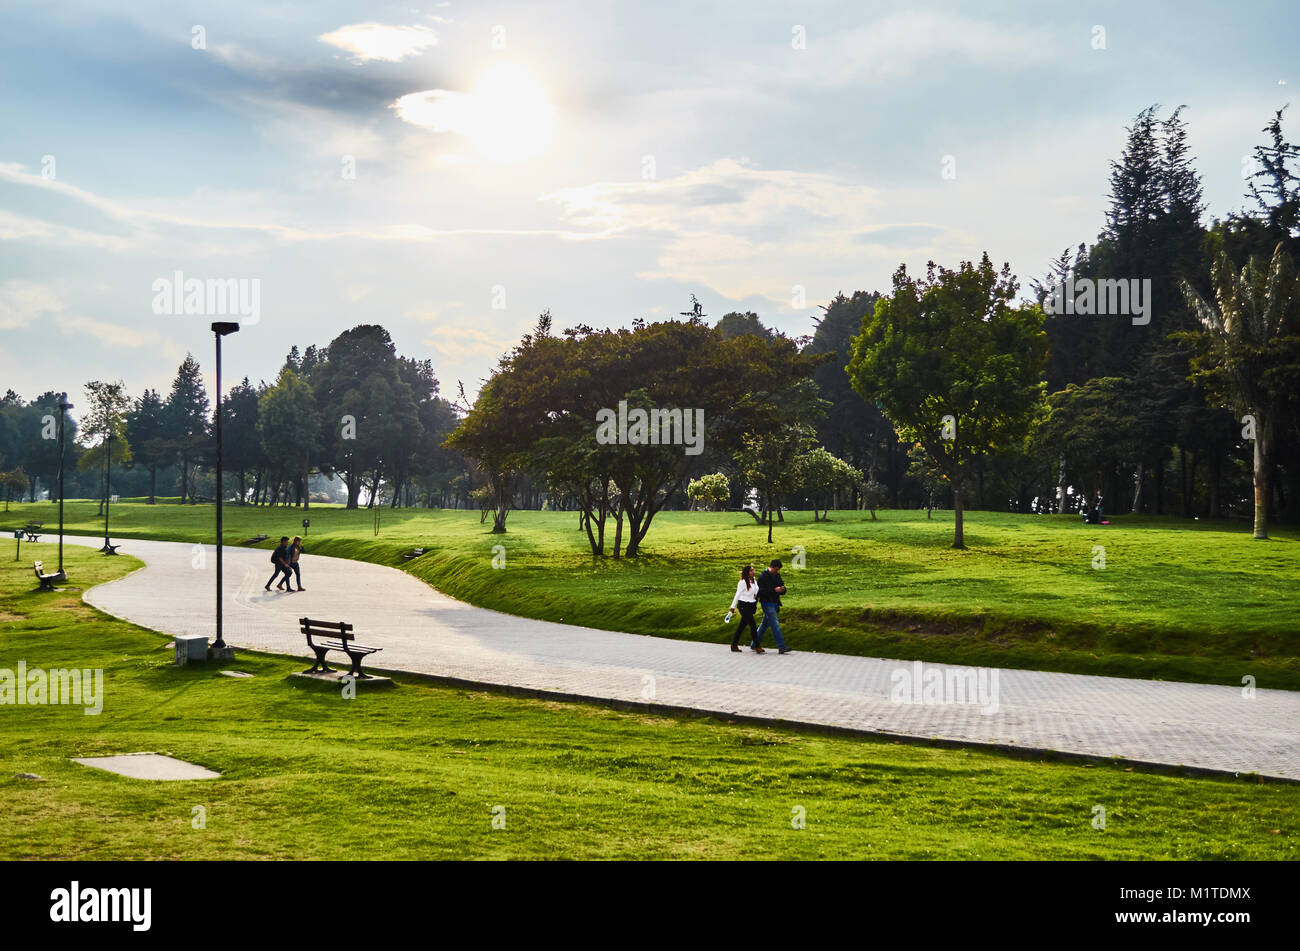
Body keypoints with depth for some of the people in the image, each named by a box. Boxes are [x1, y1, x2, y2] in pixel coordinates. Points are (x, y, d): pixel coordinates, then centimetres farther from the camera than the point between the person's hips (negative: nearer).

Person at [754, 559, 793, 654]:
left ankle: (755, 644, 24)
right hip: (767, 603, -8)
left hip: (774, 603, 8)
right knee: (775, 625, -13)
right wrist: (774, 590, -25)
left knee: (765, 624, 14)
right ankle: (781, 647, -15)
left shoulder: (777, 576, 12)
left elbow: (782, 585, 19)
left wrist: (783, 589, -6)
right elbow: (761, 591, -19)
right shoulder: (763, 577, -12)